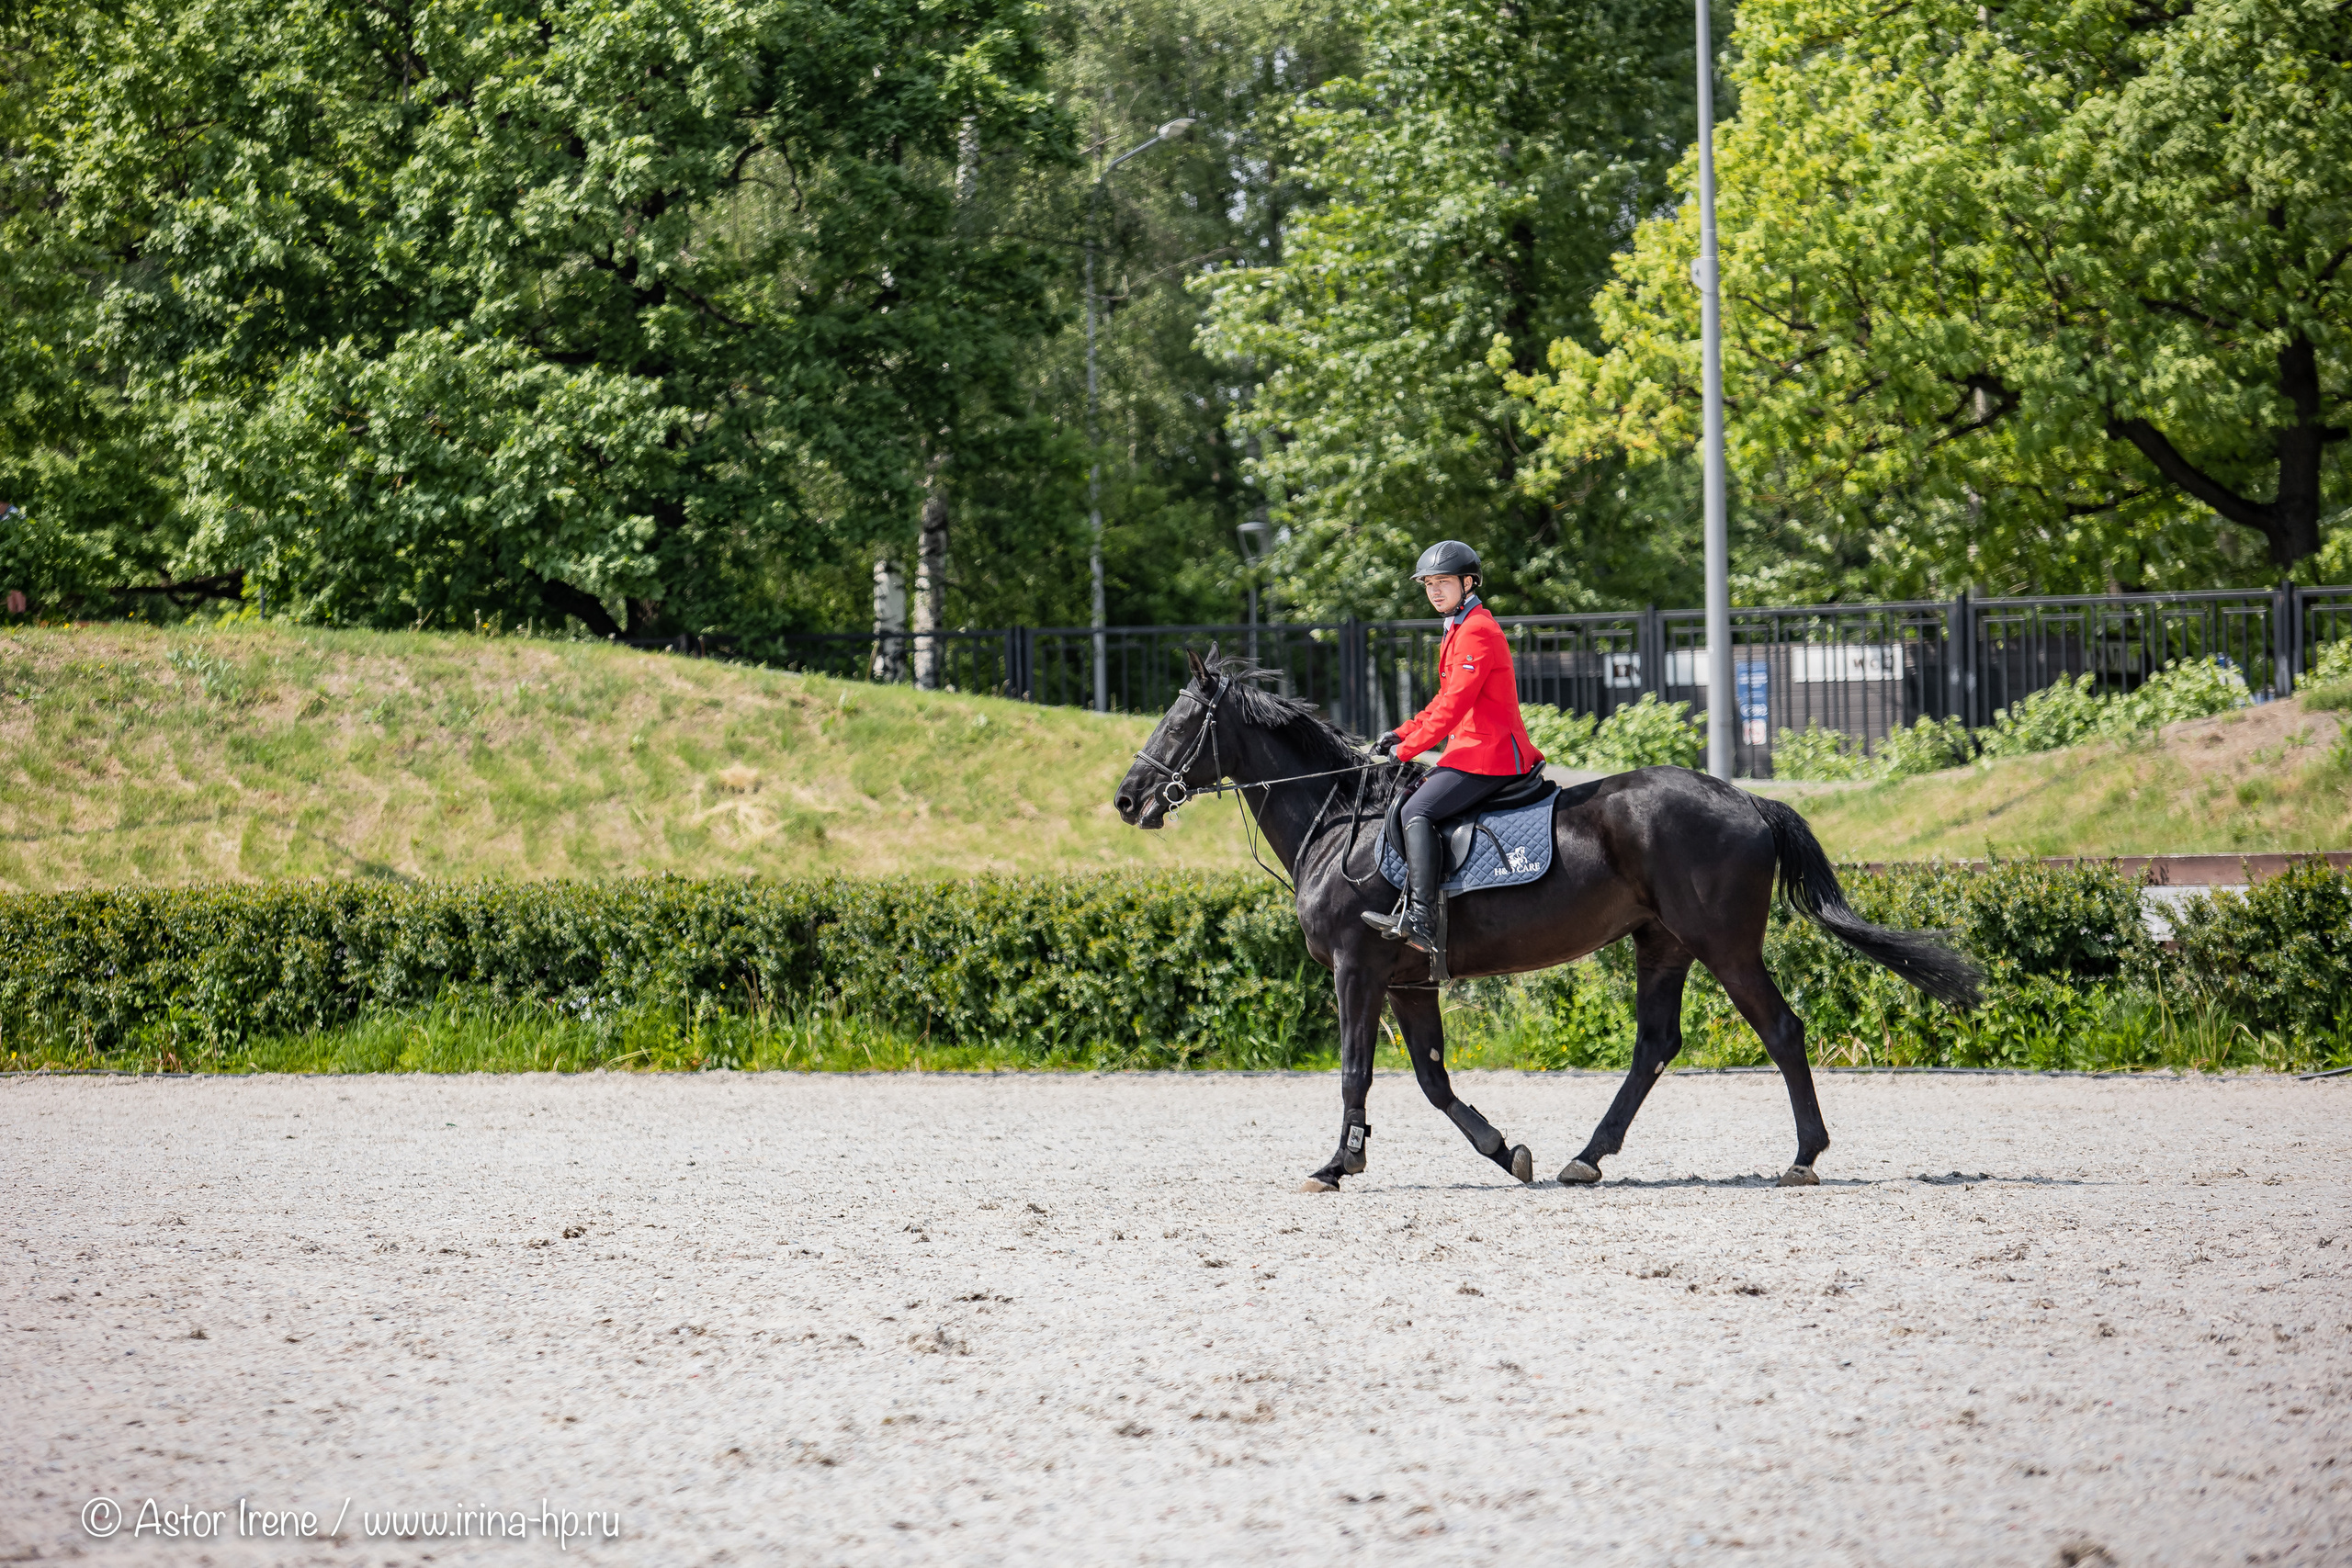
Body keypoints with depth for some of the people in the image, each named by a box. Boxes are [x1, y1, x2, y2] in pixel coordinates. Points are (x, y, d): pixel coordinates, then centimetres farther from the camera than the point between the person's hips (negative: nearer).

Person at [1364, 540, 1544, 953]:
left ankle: (1421, 918, -32)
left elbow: (1455, 704, -19)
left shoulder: (1476, 631, -14)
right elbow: (1446, 700, 26)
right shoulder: (1459, 630, 21)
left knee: (1417, 811, -21)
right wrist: (1403, 734, 14)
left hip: (1487, 754, -11)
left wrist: (1407, 749, -14)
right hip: (1480, 751, 11)